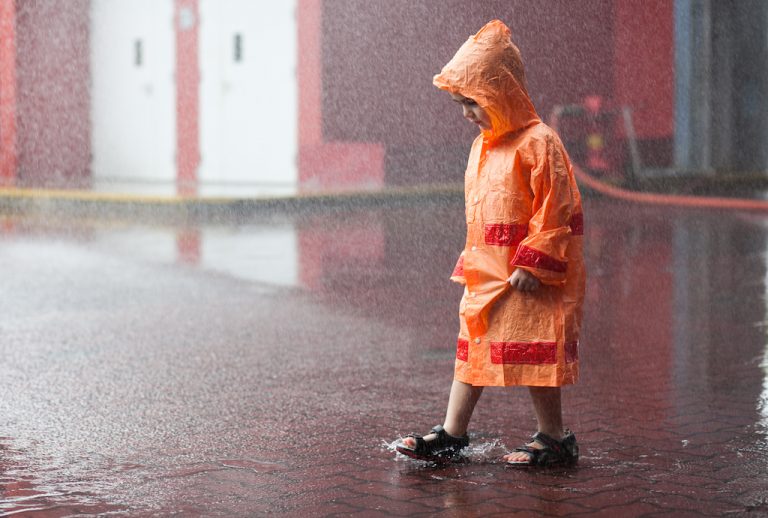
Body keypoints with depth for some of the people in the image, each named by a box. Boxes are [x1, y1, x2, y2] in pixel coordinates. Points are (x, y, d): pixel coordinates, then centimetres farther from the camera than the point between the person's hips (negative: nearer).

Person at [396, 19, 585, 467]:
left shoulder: (538, 142, -15)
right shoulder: (484, 146, 12)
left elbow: (556, 210, -18)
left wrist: (531, 264, -19)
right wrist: (471, 263, 17)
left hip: (527, 276, -8)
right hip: (485, 273, 9)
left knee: (533, 352, -2)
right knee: (473, 348, 10)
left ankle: (555, 439, 10)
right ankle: (452, 434, 15)